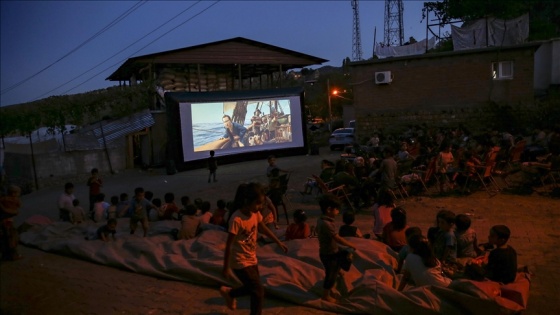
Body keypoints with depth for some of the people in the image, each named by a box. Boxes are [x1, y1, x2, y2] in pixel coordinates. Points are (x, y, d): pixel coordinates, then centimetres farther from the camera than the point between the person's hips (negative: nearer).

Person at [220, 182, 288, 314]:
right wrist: (226, 268, -16)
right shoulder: (236, 219, -28)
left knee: (252, 288, 22)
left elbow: (263, 229, 13)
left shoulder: (255, 213, -6)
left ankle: (229, 293, 46)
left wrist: (279, 243, 20)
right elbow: (229, 245, -22)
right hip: (240, 262, -8)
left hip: (252, 259, 8)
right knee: (258, 291, -1)